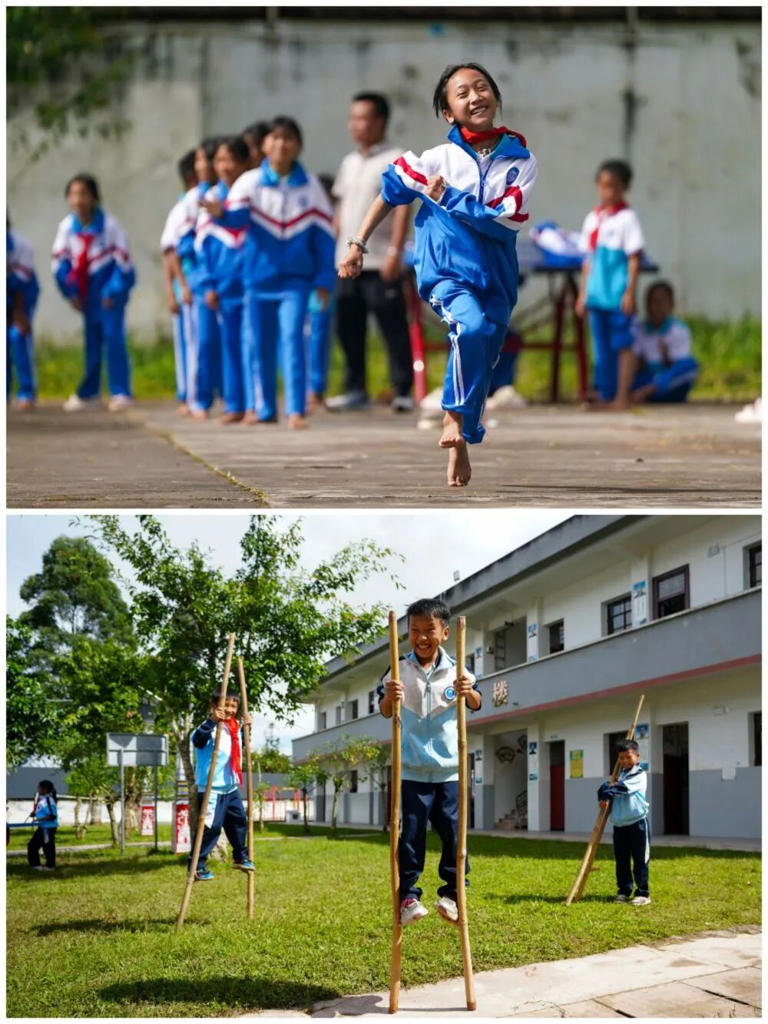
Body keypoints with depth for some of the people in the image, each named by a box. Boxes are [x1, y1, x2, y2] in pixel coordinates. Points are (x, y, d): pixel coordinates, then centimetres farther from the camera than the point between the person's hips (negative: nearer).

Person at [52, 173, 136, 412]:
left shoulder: (109, 225, -14)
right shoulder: (67, 226, -4)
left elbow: (122, 260, -10)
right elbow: (60, 260, 4)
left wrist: (114, 291, -12)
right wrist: (70, 292, -1)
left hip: (109, 291, -4)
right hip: (86, 292, 4)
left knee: (113, 336, -11)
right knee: (91, 341, 11)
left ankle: (120, 392, -8)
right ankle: (88, 392, 21)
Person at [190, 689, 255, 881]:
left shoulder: (234, 728, 11)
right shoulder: (210, 728, -15)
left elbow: (243, 744, 32)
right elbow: (198, 740, -36)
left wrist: (246, 727, 16)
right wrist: (211, 721, -46)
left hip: (231, 788, 9)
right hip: (211, 789, -9)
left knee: (238, 821, 18)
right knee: (210, 827, -10)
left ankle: (240, 857, 35)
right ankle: (197, 865, -4)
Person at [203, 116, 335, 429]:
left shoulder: (310, 186, 1)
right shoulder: (250, 182, 0)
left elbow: (324, 235, 3)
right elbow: (237, 215, -16)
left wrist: (324, 280, 0)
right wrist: (220, 212, -40)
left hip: (295, 278, -2)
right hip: (258, 276, 2)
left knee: (292, 336, -15)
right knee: (260, 344, 8)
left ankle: (296, 410, -16)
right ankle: (265, 409, 21)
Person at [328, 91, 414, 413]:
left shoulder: (394, 161, -4)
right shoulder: (349, 163, 16)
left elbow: (402, 208, -10)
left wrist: (395, 252, -17)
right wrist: (333, 249, 14)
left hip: (380, 263, -7)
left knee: (393, 327, -3)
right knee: (347, 326, 8)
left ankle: (403, 391, 2)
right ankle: (355, 390, 17)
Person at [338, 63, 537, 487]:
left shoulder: (521, 160, -5)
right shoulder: (437, 158, -6)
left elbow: (506, 222, -14)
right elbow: (388, 193, 5)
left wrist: (449, 198, -15)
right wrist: (357, 245, 4)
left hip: (496, 277, 3)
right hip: (446, 272, -3)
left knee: (482, 364, 10)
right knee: (471, 326, -31)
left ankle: (460, 444, 28)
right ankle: (454, 415, -12)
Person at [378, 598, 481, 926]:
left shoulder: (455, 670, 2)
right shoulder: (399, 670, -2)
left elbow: (476, 705, 5)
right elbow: (385, 711, -5)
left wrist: (469, 692, -18)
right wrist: (389, 697, -29)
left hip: (449, 767, 1)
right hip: (412, 769, -1)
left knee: (452, 830, 3)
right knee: (411, 832, -2)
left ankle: (452, 891, 14)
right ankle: (408, 895, 2)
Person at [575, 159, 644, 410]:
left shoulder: (627, 218, -5)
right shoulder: (592, 218, 13)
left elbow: (634, 258, -7)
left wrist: (630, 291, -13)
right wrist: (583, 292, 14)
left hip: (618, 294, -6)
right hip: (597, 293, 6)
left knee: (622, 344, -3)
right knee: (601, 346, 9)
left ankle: (622, 397, -1)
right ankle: (604, 396, 14)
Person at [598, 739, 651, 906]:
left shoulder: (640, 775, -5)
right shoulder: (618, 775, 16)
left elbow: (624, 787, -19)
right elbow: (604, 788, 14)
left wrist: (609, 790, -7)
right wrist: (604, 796, -8)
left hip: (637, 823, -6)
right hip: (619, 825, 6)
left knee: (640, 860, -2)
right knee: (621, 861, 10)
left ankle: (642, 893, 2)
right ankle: (624, 891, 19)